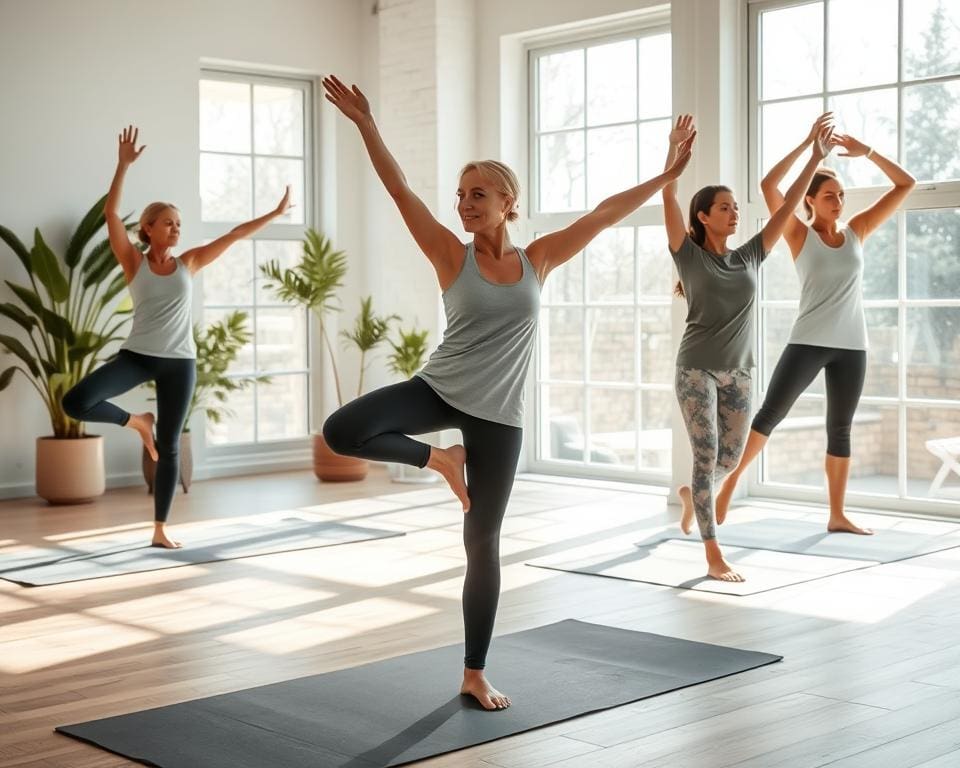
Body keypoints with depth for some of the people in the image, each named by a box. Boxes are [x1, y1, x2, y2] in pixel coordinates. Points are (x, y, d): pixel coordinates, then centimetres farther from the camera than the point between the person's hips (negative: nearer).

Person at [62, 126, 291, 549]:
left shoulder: (188, 263, 6)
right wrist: (124, 164, -17)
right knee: (75, 402, -22)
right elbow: (111, 214, -11)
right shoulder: (134, 262, -1)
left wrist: (275, 213, 5)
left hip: (179, 362, 1)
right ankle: (137, 421, 7)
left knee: (169, 447, 4)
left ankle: (160, 530, 13)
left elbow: (233, 235, 6)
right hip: (136, 355, -1)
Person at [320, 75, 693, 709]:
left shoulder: (537, 260, 2)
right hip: (439, 391, -1)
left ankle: (475, 674, 19)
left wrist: (667, 176, 3)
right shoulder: (453, 255, -4)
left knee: (484, 544, 6)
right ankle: (438, 459, 2)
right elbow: (400, 190, -12)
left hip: (498, 415, 1)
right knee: (342, 431, -25)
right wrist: (366, 124, -21)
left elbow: (605, 214, 3)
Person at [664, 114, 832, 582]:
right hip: (696, 368, -5)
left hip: (738, 370, 5)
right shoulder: (689, 256, -4)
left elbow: (787, 207, 5)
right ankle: (714, 557, -4)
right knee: (707, 455, -7)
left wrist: (816, 159, 1)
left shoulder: (750, 257, 7)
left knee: (731, 457, 10)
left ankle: (691, 493, 44)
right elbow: (669, 200, -15)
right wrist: (674, 148, -26)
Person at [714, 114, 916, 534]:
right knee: (769, 413, -5)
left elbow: (905, 184, 11)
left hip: (851, 345, 3)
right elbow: (768, 186, -13)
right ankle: (730, 481, 9)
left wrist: (866, 151, 1)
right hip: (808, 342, -3)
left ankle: (837, 515, 13)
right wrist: (808, 143, -14)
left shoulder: (857, 231, 9)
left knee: (840, 429, 8)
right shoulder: (800, 235, 0)